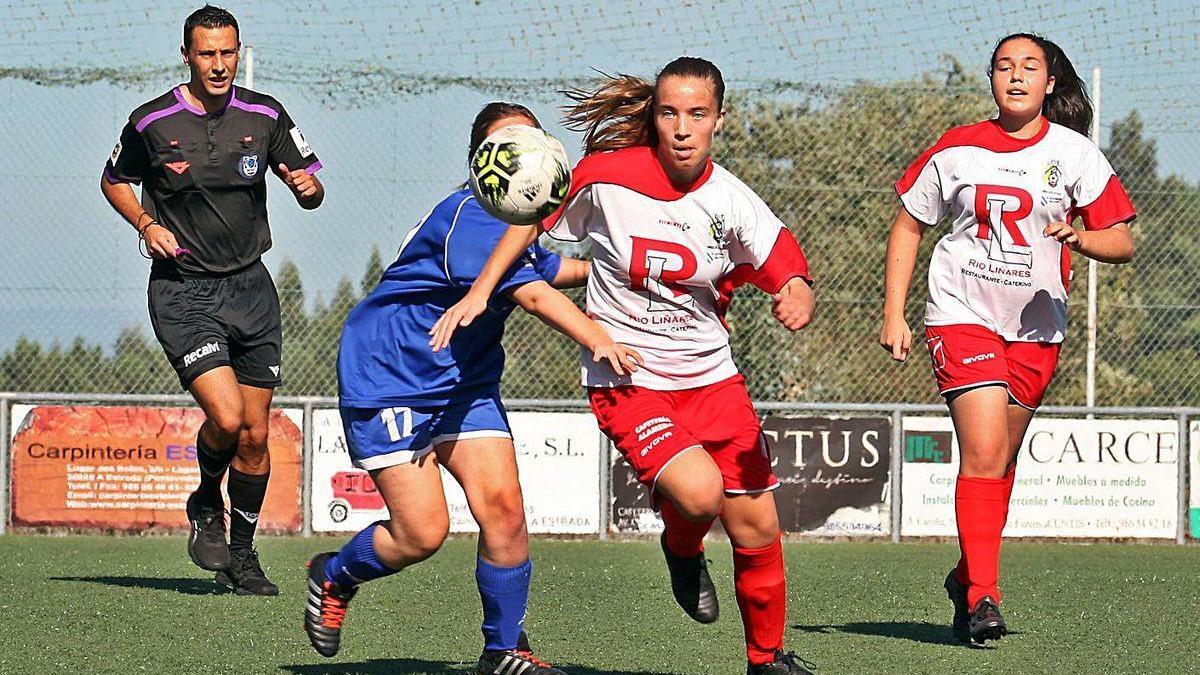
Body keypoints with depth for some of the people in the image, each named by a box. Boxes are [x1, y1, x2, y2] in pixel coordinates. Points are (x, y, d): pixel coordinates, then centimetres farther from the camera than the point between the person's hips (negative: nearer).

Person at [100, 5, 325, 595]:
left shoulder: (264, 116, 1)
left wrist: (308, 186, -15)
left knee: (255, 435, 4)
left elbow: (311, 190, 9)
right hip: (182, 291, -3)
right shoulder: (152, 123, -5)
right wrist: (147, 224, -6)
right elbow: (115, 181, 12)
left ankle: (241, 554, 21)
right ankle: (206, 504, 12)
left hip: (250, 287, 3)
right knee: (226, 417, -19)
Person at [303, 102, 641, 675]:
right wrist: (597, 340, -44)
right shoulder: (469, 215, -22)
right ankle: (332, 578, 18)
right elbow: (530, 292, -34)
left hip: (463, 382, 8)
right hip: (387, 377, -8)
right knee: (423, 531, -13)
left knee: (502, 506, -9)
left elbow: (548, 269, 34)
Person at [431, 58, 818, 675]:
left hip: (711, 376, 3)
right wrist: (478, 292, -1)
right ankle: (681, 549, 10)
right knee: (700, 492, -27)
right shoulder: (608, 176, -13)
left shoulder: (731, 202, -9)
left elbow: (790, 274, -7)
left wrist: (796, 301, -31)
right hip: (626, 378, -3)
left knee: (756, 525, 3)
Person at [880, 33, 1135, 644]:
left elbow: (1122, 243, -1)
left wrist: (1080, 238, -23)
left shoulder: (1073, 153, -2)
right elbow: (908, 226, 9)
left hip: (1035, 326, 2)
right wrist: (893, 314, 3)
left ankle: (965, 578, 30)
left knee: (1000, 461, 10)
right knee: (983, 452, -16)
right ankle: (982, 597, -18)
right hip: (962, 314, -2)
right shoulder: (956, 151, -2)